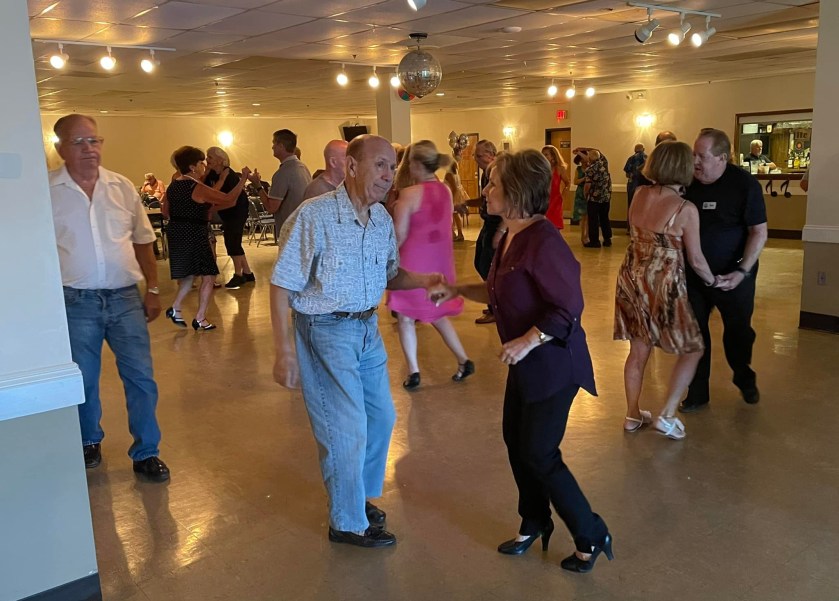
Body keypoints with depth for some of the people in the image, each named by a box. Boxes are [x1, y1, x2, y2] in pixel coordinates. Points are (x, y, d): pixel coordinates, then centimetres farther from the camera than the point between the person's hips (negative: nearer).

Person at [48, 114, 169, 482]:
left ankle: (146, 453, 16)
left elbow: (142, 242, 11)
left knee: (141, 378, 2)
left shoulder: (122, 187, 5)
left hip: (125, 297, 2)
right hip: (76, 301, -2)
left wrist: (153, 289, 8)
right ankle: (89, 443, 35)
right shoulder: (47, 192, -3)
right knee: (83, 380, 11)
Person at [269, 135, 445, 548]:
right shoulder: (315, 215, -19)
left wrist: (423, 280, -8)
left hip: (368, 328, 8)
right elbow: (282, 285, -17)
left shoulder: (382, 218, 2)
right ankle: (348, 523, 23)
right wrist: (284, 352, -21)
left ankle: (356, 496, 42)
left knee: (380, 417, 18)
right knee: (346, 429, 0)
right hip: (325, 332, -8)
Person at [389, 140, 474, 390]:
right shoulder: (446, 191, 3)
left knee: (406, 317, 9)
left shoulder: (409, 194, -16)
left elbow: (399, 235, -13)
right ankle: (464, 361, 19)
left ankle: (413, 372, 10)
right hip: (440, 260, 6)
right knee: (437, 314, 21)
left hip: (414, 261, -6)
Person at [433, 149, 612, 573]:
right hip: (525, 362, 9)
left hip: (552, 362, -9)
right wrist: (458, 290, 8)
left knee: (539, 454, 1)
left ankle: (590, 537, 21)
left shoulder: (543, 241, -24)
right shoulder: (509, 236, 4)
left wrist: (527, 342, -24)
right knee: (516, 442, 18)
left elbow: (569, 307, -26)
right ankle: (535, 523, 39)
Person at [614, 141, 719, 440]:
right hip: (664, 288, -6)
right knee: (692, 350, 14)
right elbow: (696, 260, -8)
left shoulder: (639, 194, -2)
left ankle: (632, 415, 28)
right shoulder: (686, 209, -16)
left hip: (632, 281, 6)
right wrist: (712, 280, 12)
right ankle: (667, 415, 7)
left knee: (638, 350, 19)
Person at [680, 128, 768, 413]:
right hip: (693, 272, 3)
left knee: (738, 332, 14)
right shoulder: (687, 182, -6)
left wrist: (742, 271, -22)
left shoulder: (745, 184, -16)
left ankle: (745, 380, 40)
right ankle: (697, 392, 21)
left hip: (733, 275, -3)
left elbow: (759, 232, -13)